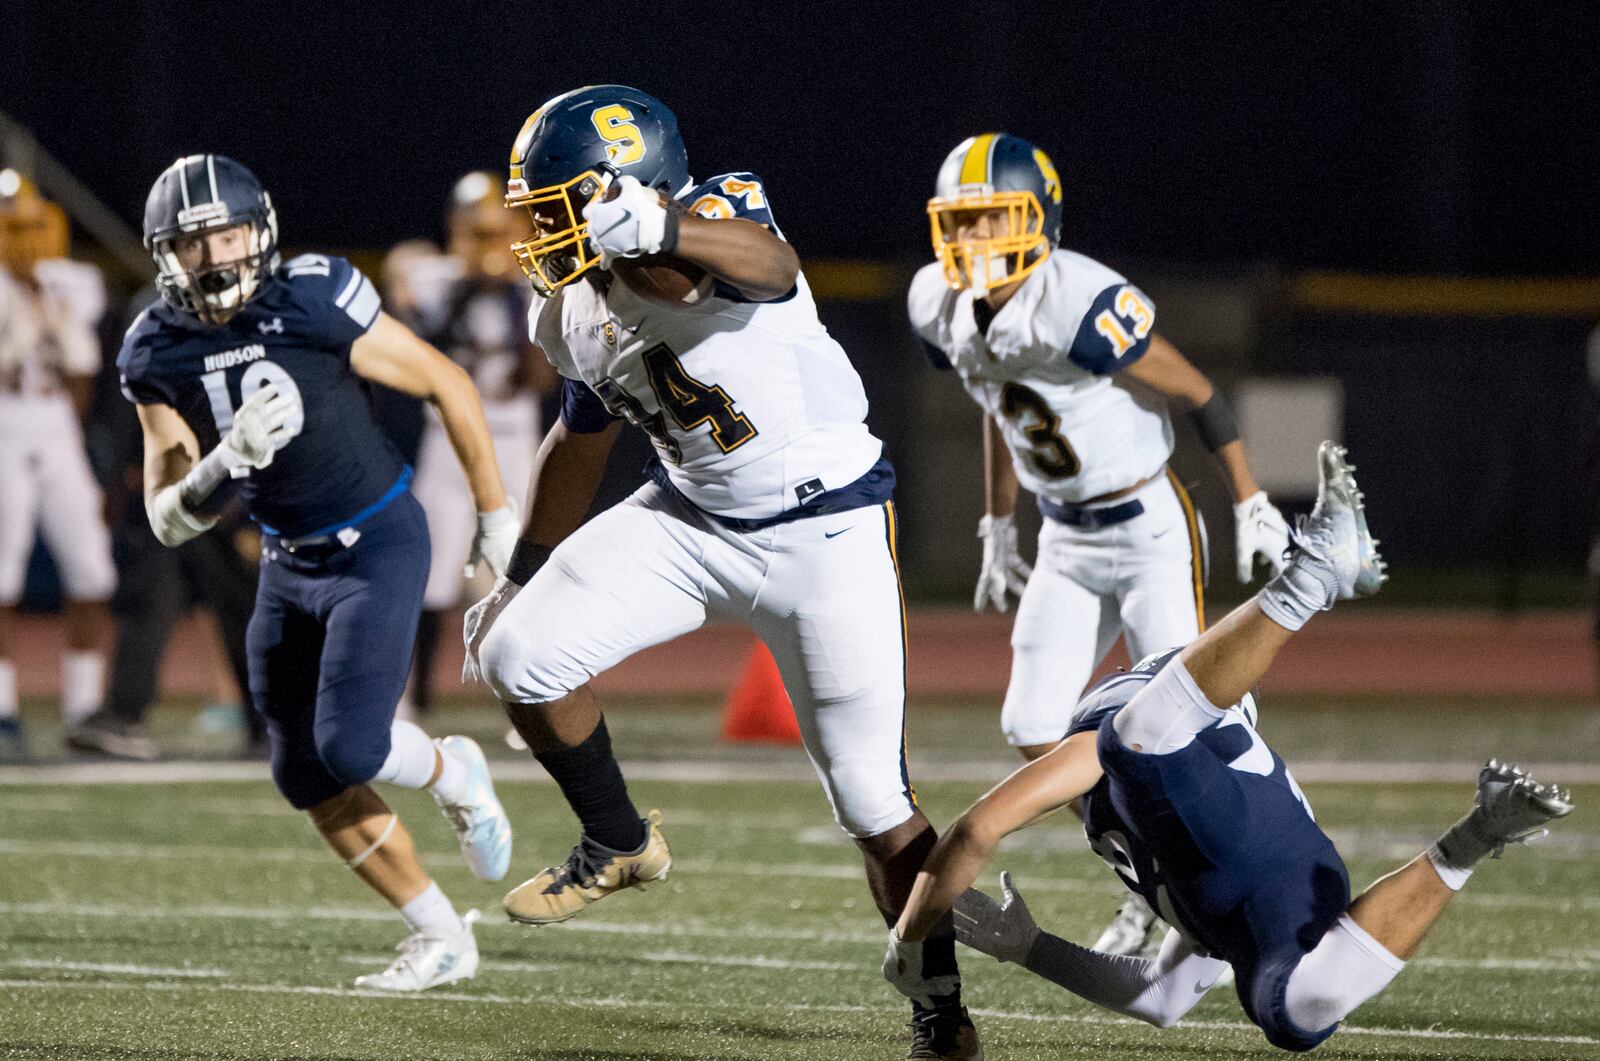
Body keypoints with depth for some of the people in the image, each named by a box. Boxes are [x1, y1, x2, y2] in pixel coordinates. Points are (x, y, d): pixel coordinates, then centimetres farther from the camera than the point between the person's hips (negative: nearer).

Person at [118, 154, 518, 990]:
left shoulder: (316, 303, -21)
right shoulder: (158, 357, -8)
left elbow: (444, 383, -9)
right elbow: (169, 521, -10)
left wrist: (496, 514, -3)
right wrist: (229, 459, -30)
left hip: (377, 546, -6)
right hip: (288, 565, 6)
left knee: (350, 749, -20)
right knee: (306, 780, 8)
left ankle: (452, 774, 15)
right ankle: (441, 938, 23)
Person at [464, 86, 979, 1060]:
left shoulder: (718, 217, -24)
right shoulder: (575, 313, -2)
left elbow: (770, 264, -51)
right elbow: (582, 442, 17)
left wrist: (660, 232, -71)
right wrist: (523, 574, 24)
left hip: (827, 530, -6)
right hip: (693, 520, 6)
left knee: (873, 797, -3)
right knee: (519, 655, -9)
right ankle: (618, 844, 16)